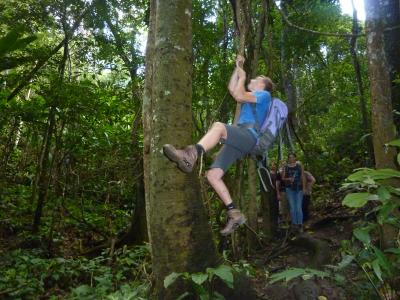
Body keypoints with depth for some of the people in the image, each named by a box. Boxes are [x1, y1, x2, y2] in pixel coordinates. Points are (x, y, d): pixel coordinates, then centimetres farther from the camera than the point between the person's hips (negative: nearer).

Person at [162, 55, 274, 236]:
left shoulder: (264, 95, 13)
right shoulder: (253, 98, 38)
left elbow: (239, 96, -2)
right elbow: (232, 89, 39)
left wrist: (242, 77, 15)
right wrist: (238, 68, 37)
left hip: (250, 137, -8)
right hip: (237, 141, 8)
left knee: (219, 126, -38)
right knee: (212, 175, -9)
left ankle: (190, 156, -58)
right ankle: (235, 214, -9)